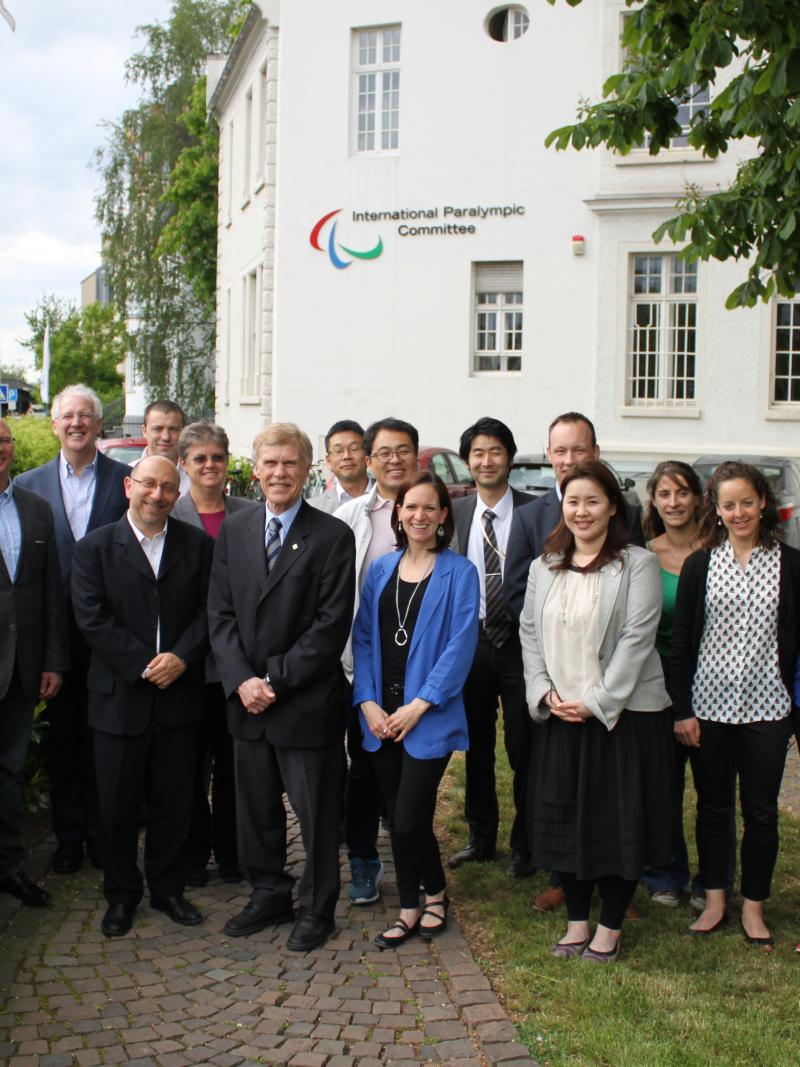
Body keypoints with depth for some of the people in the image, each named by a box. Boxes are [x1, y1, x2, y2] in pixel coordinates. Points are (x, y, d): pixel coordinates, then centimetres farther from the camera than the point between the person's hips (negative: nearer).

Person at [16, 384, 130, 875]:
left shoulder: (126, 480, 0)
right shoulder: (29, 485, 5)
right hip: (56, 628, 2)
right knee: (62, 737, 10)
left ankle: (102, 833, 21)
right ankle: (68, 835, 23)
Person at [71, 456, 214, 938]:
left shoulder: (198, 545, 5)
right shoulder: (95, 548, 0)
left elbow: (209, 609, 0)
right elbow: (92, 619, -8)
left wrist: (181, 657, -16)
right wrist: (144, 665, -15)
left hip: (180, 695, 1)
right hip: (119, 696, -1)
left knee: (175, 803, 9)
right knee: (118, 805, 7)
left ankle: (169, 889, 26)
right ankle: (121, 894, 25)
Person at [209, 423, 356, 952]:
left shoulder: (333, 536, -7)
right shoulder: (233, 531, 7)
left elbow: (332, 625, -12)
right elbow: (221, 614, 5)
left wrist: (276, 680, -15)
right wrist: (241, 680, -9)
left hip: (308, 704, -4)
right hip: (247, 700, 5)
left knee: (317, 812, 7)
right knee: (256, 808, 16)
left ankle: (317, 909, 24)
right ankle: (270, 895, 35)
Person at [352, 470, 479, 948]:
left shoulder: (459, 572, -3)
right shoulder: (381, 570, 10)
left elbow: (461, 644, -10)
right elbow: (363, 639, 8)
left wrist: (419, 704, -14)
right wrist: (368, 702, -4)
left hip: (429, 716, -4)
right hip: (381, 716, 4)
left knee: (409, 822, -6)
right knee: (398, 821, 10)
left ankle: (435, 893, 21)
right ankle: (410, 909, 25)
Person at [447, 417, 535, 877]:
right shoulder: (456, 512, 5)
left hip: (520, 642, -3)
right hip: (470, 642, 4)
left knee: (524, 750, 4)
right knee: (477, 747, 14)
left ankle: (525, 844, 21)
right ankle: (481, 837, 30)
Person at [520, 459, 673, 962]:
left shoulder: (638, 564, -7)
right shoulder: (545, 567, 10)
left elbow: (637, 639, -12)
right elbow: (530, 632, 10)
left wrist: (596, 701, -16)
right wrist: (544, 693, -4)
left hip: (623, 714, -4)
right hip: (560, 716, 5)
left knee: (620, 821, 4)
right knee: (564, 819, 10)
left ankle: (610, 926, 19)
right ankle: (577, 921, 24)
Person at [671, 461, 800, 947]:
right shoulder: (700, 564, 1)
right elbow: (682, 639, 1)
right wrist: (682, 709, -4)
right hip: (709, 702, 1)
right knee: (713, 806, 11)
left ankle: (753, 906, 21)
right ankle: (715, 901, 24)